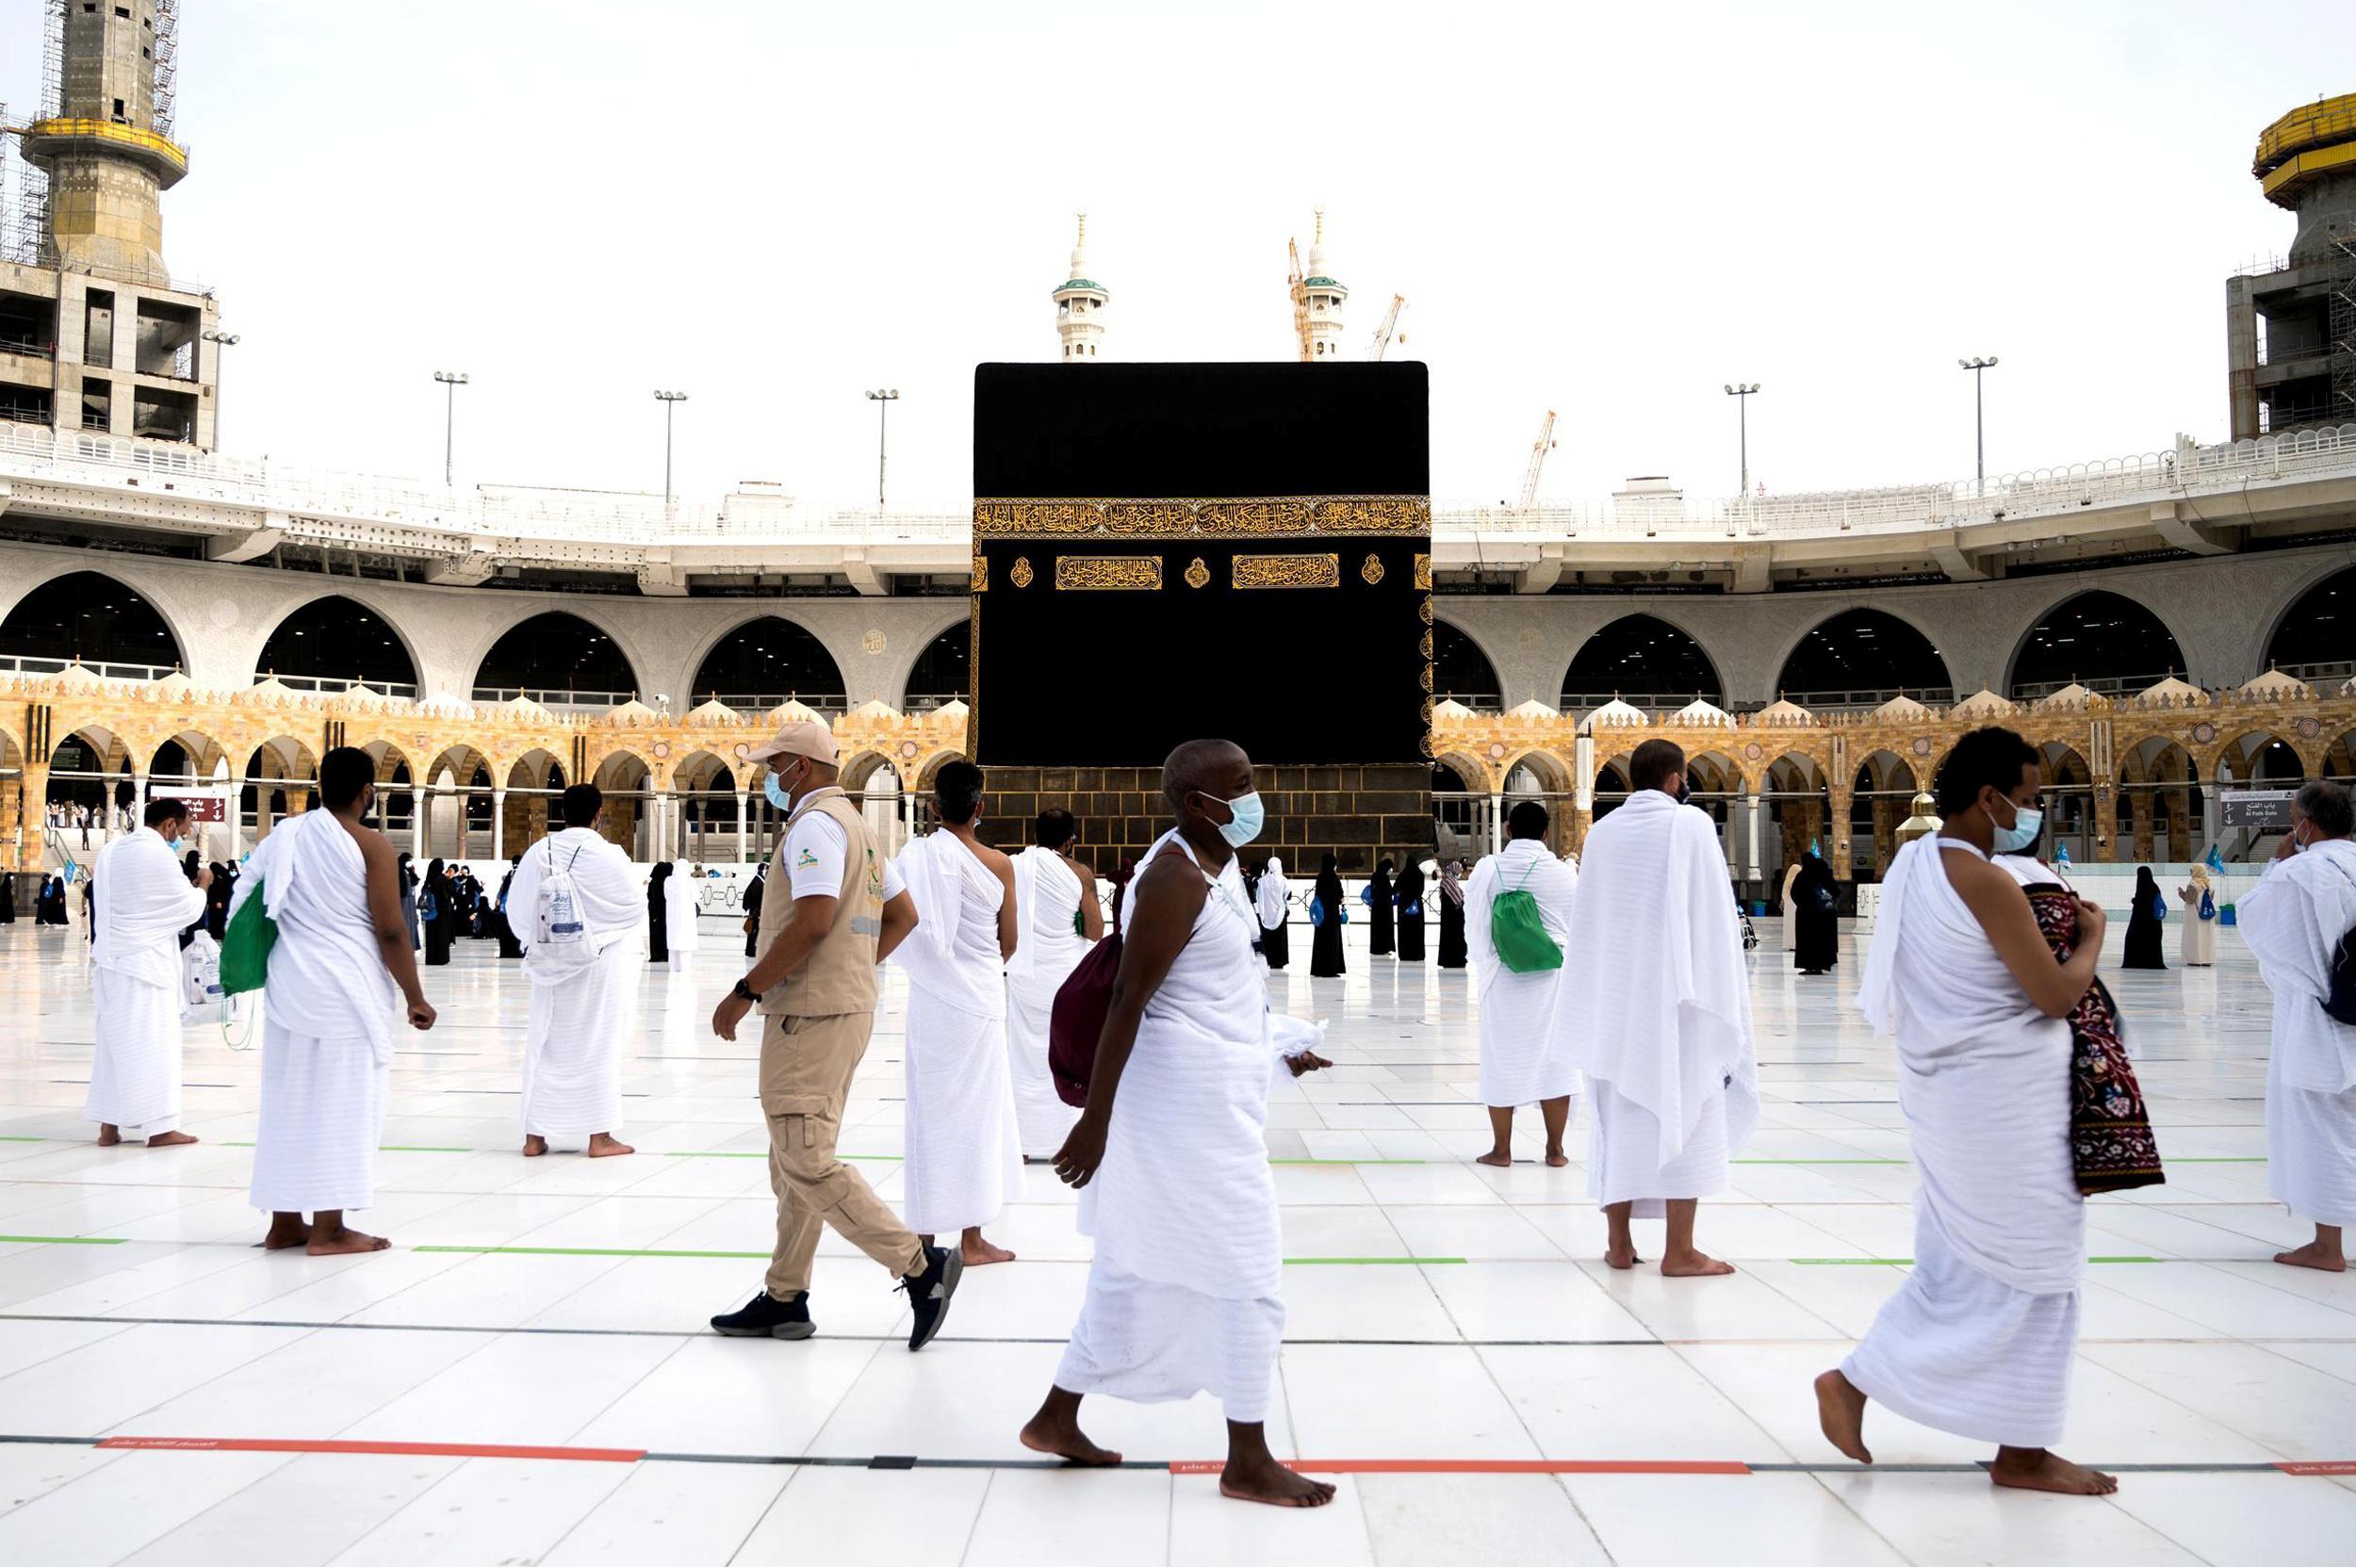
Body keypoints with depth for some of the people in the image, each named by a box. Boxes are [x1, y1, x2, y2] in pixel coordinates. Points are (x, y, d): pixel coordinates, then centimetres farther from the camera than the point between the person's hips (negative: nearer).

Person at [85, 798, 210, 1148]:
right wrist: (202, 886, 8)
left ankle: (108, 1126, 15)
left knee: (114, 1038, 12)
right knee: (151, 1041, -3)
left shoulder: (111, 849, 10)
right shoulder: (160, 855, -15)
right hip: (144, 960, -8)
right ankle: (159, 1127, 0)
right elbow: (188, 909, -9)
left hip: (110, 956, 8)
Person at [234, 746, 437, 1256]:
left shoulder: (284, 836, 7)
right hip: (346, 990, -6)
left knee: (289, 1099, 12)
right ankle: (328, 1229, 3)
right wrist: (415, 998, -4)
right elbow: (390, 933, -12)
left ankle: (285, 1222, 19)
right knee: (340, 1105, 0)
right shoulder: (371, 845, -10)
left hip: (289, 985, 6)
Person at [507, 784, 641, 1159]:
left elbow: (517, 909, -2)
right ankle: (600, 1136, 10)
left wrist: (537, 944, 13)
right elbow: (634, 908, -7)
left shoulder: (537, 853, -5)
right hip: (598, 962, -3)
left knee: (544, 1044, 12)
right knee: (598, 1045, 6)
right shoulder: (608, 855, -14)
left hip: (551, 963, 3)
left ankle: (535, 1135, 17)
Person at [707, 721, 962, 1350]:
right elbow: (902, 916, 23)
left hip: (811, 1015, -11)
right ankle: (784, 1300, 20)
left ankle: (921, 1266, -9)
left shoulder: (815, 824, -12)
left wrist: (744, 992, -18)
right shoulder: (855, 823, 20)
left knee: (807, 1163, -10)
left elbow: (813, 921, -24)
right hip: (848, 1006, 11)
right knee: (795, 1162, 14)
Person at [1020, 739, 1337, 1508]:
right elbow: (1127, 1001, -22)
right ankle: (1248, 1463, 14)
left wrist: (1275, 1048, 21)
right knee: (1247, 1277, 1)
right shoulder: (1176, 879, -20)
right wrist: (1096, 1119, -21)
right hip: (1190, 1104, -10)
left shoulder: (1217, 863, 10)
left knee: (1133, 1265, 18)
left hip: (1210, 1097, 10)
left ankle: (1057, 1418, 30)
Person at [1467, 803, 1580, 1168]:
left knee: (1502, 1061, 7)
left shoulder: (1487, 869, -6)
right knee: (1554, 1061, 7)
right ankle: (1555, 1149, 11)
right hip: (1551, 977, 0)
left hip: (1502, 978, 0)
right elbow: (1578, 928, 5)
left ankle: (1501, 1149, 12)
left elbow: (1474, 927, -1)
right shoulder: (1564, 873, -5)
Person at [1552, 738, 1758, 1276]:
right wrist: (1719, 999, -3)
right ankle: (1679, 1250, 2)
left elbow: (1587, 918, 9)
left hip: (1614, 995, 4)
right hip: (1676, 992, -4)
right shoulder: (1691, 824, -6)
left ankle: (1619, 1243, 12)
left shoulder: (1602, 830, 6)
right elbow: (1711, 915, -8)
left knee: (1621, 1113, 9)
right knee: (1686, 1113, 2)